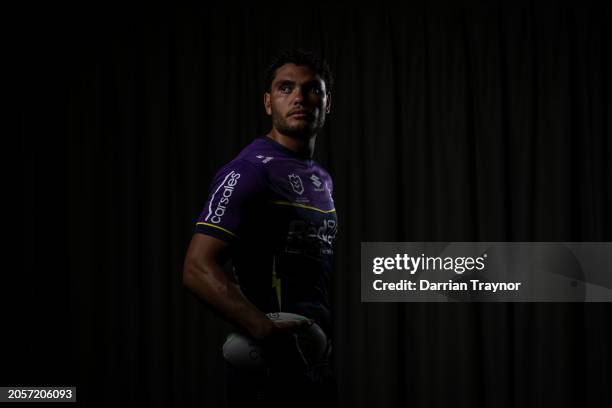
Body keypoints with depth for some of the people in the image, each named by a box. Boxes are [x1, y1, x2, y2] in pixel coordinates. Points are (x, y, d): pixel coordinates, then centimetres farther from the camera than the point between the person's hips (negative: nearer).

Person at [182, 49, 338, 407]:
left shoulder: (322, 179, 15)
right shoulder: (250, 171, -12)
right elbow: (198, 269, -21)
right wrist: (269, 333, -32)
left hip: (319, 367, 8)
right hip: (272, 372, -8)